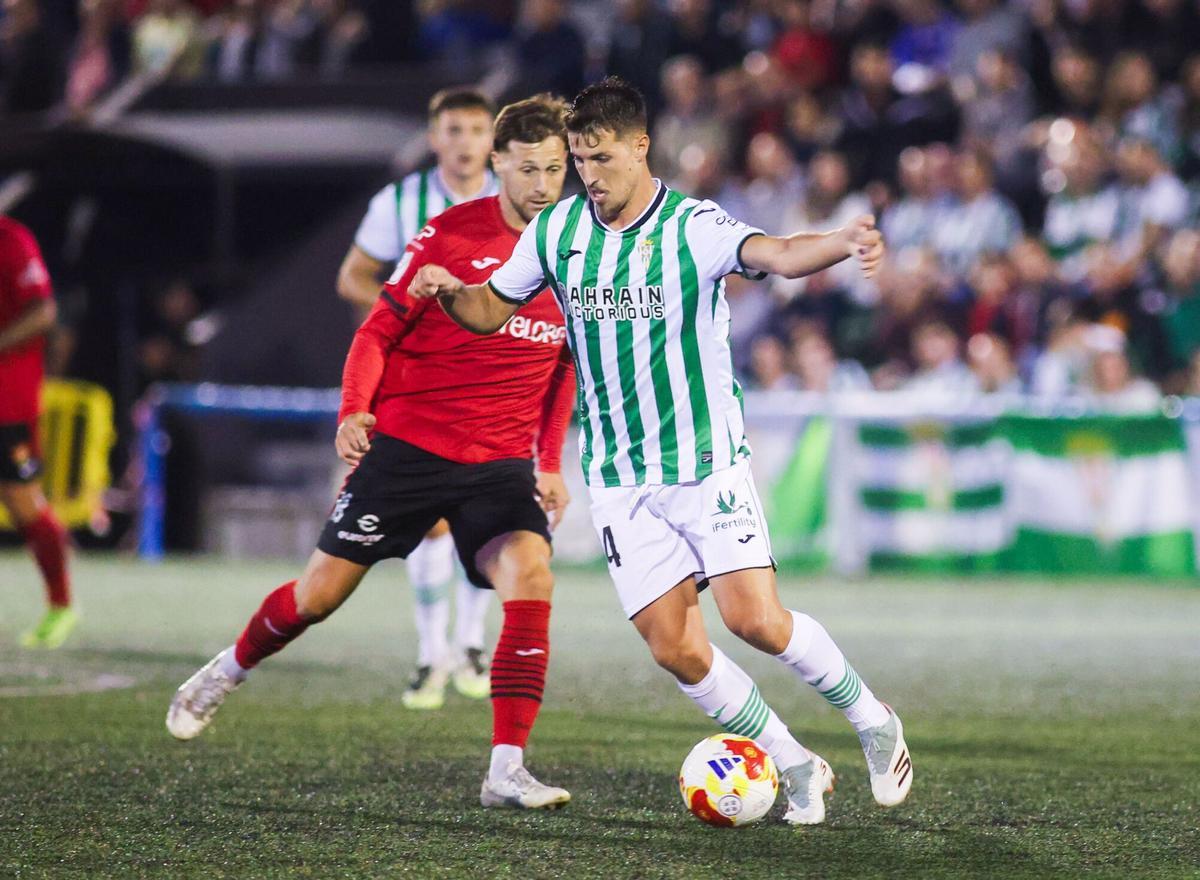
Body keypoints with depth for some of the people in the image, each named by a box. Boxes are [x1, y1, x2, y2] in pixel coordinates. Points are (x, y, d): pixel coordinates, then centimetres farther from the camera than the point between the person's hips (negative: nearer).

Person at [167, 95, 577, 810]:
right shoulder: (451, 234, -7)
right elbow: (380, 330, -2)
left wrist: (550, 463, 8)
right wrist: (355, 409, -18)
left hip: (502, 460, 2)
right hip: (406, 443, -2)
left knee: (530, 575, -23)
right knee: (322, 592, 5)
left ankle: (507, 772, -22)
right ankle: (226, 673, 36)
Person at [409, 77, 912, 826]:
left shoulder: (695, 228, -14)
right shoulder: (556, 231, 1)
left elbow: (777, 254, -32)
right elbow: (492, 310, 13)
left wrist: (841, 243, -54)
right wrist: (451, 292, -10)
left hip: (709, 462, -4)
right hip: (621, 480, 4)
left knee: (754, 618, -16)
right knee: (677, 650, -5)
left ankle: (874, 722, 9)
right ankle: (797, 767, 13)